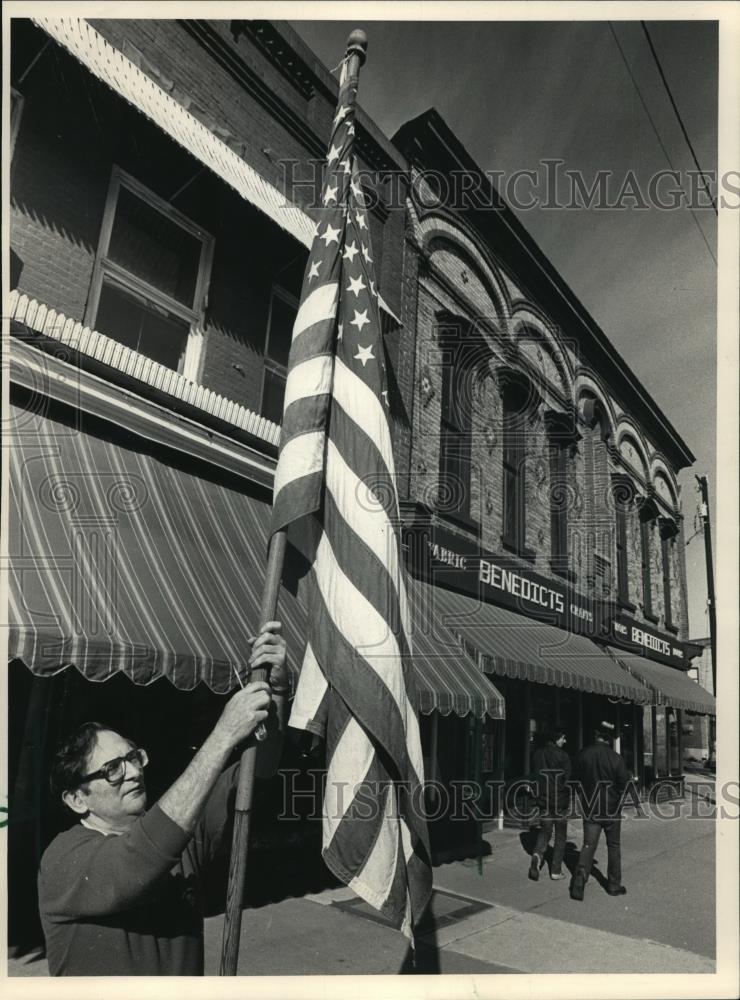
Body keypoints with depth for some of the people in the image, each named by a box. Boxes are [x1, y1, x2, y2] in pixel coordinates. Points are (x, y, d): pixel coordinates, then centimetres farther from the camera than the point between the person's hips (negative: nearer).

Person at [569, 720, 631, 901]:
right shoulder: (615, 758, -14)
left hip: (590, 808, 1)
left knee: (588, 845, 4)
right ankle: (614, 884, 22)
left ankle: (580, 877, -13)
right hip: (612, 810, -1)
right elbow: (624, 782, -8)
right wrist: (617, 801, 10)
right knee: (614, 846, 15)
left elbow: (578, 781, 2)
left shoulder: (583, 755, -6)